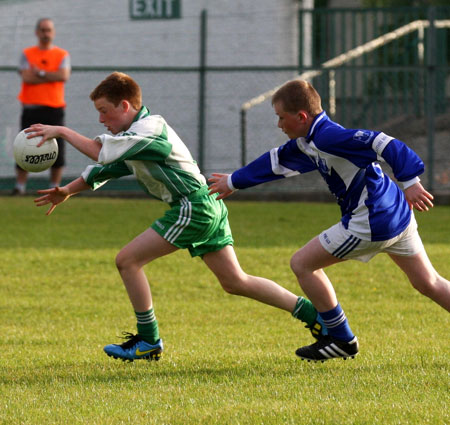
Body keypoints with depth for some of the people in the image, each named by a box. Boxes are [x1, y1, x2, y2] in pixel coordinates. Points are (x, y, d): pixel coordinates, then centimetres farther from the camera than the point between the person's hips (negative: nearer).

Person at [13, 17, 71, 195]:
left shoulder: (62, 55, 9)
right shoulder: (27, 54, 8)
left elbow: (64, 76, -8)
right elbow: (26, 77, -8)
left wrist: (41, 73, -7)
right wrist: (52, 76, -6)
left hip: (54, 109, 0)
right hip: (31, 108, 0)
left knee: (57, 151, -3)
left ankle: (55, 187, 5)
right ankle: (19, 186, 3)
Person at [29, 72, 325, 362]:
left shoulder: (150, 127, -13)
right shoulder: (134, 135, 17)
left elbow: (103, 152, -23)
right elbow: (106, 168, 27)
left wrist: (62, 131, -17)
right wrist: (67, 191, 19)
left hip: (193, 207, -10)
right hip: (206, 208, 10)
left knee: (128, 260, -7)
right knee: (236, 282, 11)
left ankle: (149, 342, 0)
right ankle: (312, 313, 11)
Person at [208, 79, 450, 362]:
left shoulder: (328, 137, -19)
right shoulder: (305, 143, 11)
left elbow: (383, 144, -26)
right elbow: (278, 161, 28)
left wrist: (410, 182, -32)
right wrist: (234, 182, 37)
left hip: (371, 224, -10)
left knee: (302, 264, 3)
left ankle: (341, 340, 11)